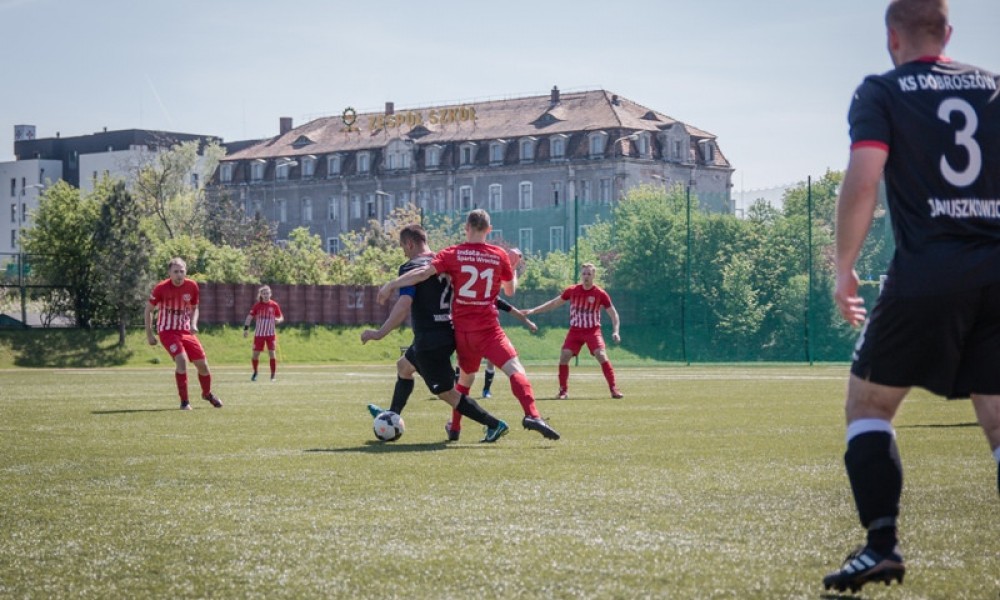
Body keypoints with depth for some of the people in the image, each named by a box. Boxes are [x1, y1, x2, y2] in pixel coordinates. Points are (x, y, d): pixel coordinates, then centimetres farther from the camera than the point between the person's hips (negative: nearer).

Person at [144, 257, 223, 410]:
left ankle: (207, 393, 34)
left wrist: (193, 324, -6)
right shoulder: (161, 288, -15)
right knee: (181, 359, -26)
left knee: (202, 364, 3)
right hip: (167, 331, -4)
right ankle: (184, 401, -14)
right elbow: (148, 310, -2)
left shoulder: (192, 286, -5)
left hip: (186, 330, 4)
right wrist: (149, 334, -3)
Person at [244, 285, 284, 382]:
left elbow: (281, 317, 5)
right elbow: (250, 317, -1)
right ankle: (255, 373, 26)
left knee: (272, 353, -11)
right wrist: (246, 328, -10)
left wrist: (278, 320, -18)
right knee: (255, 354, 2)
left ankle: (273, 375, -4)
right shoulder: (257, 305, -2)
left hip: (271, 334, -1)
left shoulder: (274, 305, -2)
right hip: (259, 334, 1)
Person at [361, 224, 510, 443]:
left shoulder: (411, 268, -14)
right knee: (403, 366, 29)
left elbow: (404, 306, -24)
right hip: (448, 334, 9)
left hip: (429, 340, -9)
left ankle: (495, 425, -6)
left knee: (448, 393, -2)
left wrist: (380, 333, -24)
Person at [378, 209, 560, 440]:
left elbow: (424, 272, -13)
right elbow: (510, 290, 15)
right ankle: (532, 415, -34)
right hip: (488, 328, -2)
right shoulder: (499, 255, 2)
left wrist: (391, 285, -10)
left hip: (462, 330, 2)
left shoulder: (453, 254, -1)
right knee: (515, 369, -11)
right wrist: (513, 267, 31)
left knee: (466, 376, 22)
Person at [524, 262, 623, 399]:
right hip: (575, 330, 3)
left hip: (593, 331, -2)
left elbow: (613, 314, -2)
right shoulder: (572, 291, -2)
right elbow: (554, 303, 9)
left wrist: (615, 332, -15)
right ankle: (563, 390, 1)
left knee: (602, 356, -21)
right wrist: (533, 311, 5)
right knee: (564, 356, -13)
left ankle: (614, 389, -13)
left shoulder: (600, 294, -9)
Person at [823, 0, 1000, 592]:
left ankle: (882, 543, -2)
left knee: (868, 404, 11)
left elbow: (863, 181, -9)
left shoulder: (881, 93, 3)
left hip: (928, 272, -3)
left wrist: (844, 270, -1)